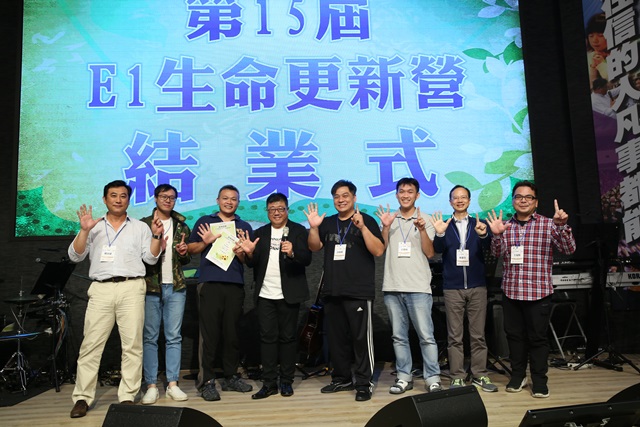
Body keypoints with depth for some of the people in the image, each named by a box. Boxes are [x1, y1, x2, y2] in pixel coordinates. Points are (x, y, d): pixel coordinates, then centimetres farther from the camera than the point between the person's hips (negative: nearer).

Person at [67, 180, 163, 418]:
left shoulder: (140, 227, 14)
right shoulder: (94, 227, 15)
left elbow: (151, 258, 9)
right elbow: (75, 256, 7)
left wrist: (156, 236, -6)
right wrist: (84, 230, -5)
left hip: (131, 288, 0)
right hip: (100, 289, 1)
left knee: (132, 345, -2)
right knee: (91, 345, 0)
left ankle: (127, 397, 5)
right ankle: (82, 398, 9)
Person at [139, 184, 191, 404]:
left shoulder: (182, 227, 12)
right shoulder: (143, 224, 3)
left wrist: (184, 253, -4)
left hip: (176, 287, 2)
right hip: (150, 287, -2)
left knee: (174, 337, 5)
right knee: (150, 337, 3)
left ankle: (173, 384, 12)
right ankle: (151, 386, 10)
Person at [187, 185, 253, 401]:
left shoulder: (245, 227, 16)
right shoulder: (204, 221, 12)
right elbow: (190, 249, 8)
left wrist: (241, 253, -9)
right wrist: (206, 242, -10)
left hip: (235, 285, 2)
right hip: (211, 283, -2)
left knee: (232, 333, 7)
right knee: (210, 333, -2)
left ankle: (231, 377, 18)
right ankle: (208, 381, 4)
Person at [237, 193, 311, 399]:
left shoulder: (299, 231, 1)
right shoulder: (260, 233, 12)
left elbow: (307, 259, -9)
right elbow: (253, 264, 7)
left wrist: (292, 253, -28)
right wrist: (250, 253, -14)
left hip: (288, 295, -3)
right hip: (265, 295, 3)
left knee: (288, 337, 5)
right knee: (267, 337, 5)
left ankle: (286, 381, 16)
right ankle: (269, 383, 13)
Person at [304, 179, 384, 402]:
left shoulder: (366, 220, -1)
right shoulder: (328, 223, 13)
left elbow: (378, 251, -11)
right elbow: (314, 247, 9)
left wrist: (362, 227, -23)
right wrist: (314, 227, -8)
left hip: (359, 292, -5)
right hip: (332, 292, 5)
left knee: (361, 338, -3)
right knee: (336, 338, 12)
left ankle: (364, 383, 7)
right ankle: (341, 379, 25)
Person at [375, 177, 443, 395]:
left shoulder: (425, 220, 5)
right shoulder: (389, 218, 11)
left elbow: (429, 253, -1)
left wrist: (422, 229, -14)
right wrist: (385, 227, -7)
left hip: (418, 287, -2)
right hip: (392, 287, 3)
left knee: (426, 336, -3)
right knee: (399, 336, 9)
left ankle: (432, 378, 7)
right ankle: (404, 377, 19)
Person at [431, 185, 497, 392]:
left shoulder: (479, 224, 7)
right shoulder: (445, 225, 7)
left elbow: (487, 247, -11)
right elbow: (438, 250, -8)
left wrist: (483, 235, -34)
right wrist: (439, 234, -29)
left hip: (477, 286, 1)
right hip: (452, 288, 0)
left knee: (478, 334, 6)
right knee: (455, 336, 4)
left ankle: (480, 375, 16)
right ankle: (457, 377, 10)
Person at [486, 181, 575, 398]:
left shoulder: (548, 224, -2)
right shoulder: (505, 226, 6)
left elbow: (569, 249, -9)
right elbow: (497, 253, -1)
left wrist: (562, 226, -26)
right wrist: (496, 235, -21)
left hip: (538, 292, -3)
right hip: (511, 291, 3)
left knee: (538, 337, 5)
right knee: (514, 335, 11)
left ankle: (539, 380, 18)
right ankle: (518, 375, 26)